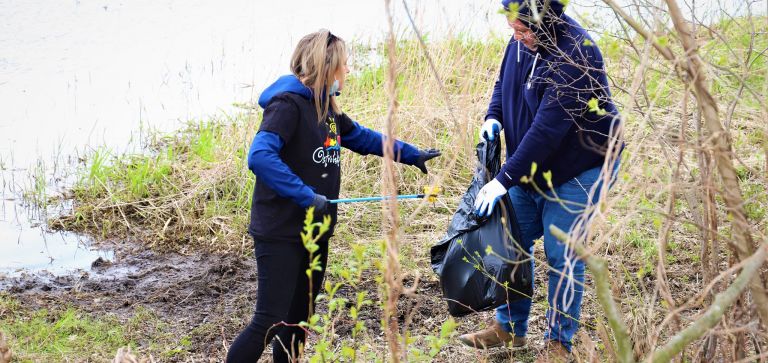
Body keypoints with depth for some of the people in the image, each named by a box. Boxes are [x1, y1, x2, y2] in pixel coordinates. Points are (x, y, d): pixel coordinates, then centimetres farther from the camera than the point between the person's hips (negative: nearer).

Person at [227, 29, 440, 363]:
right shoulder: (288, 103, -18)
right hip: (281, 235, -9)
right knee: (270, 322, -9)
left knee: (299, 317, 16)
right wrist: (306, 196, -32)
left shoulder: (325, 106, 10)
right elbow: (260, 157, -31)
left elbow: (360, 136, 25)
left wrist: (411, 154, 24)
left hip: (314, 232, 9)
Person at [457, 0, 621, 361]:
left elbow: (547, 128, -32)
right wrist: (493, 117, -8)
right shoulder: (521, 40, -6)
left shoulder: (575, 54, -30)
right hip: (529, 167, 8)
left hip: (577, 170, -8)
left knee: (562, 258, -2)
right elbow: (504, 83, 14)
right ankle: (510, 327, 28)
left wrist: (504, 179, -30)